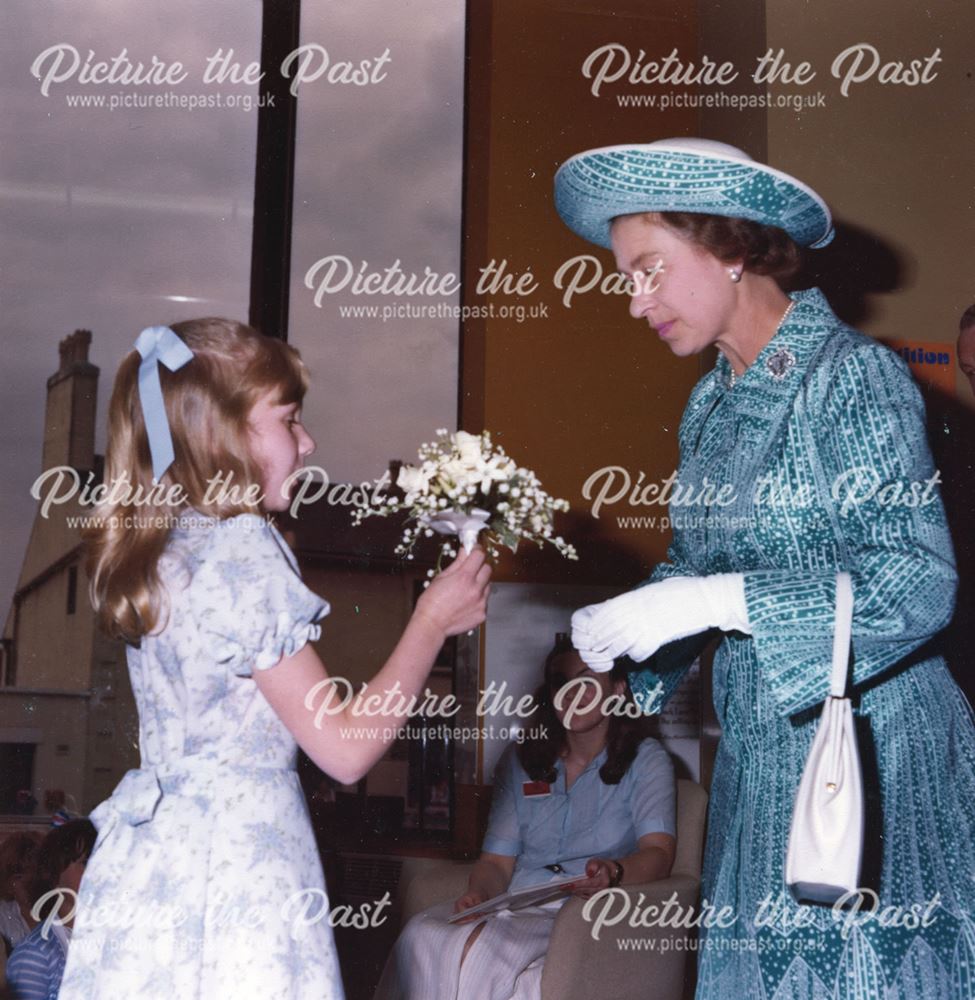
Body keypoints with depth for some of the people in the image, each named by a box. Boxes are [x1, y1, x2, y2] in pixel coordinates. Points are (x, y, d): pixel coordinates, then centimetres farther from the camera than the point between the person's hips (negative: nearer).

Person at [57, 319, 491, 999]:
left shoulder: (155, 550, 10)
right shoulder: (242, 550, -16)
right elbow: (346, 748, -14)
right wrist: (434, 619, -4)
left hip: (153, 861, 8)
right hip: (239, 864, -8)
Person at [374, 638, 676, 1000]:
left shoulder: (645, 760, 7)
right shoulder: (520, 760, 18)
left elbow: (658, 852, -9)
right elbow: (497, 861, 11)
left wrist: (614, 873, -33)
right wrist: (479, 893, -13)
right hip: (515, 908, 4)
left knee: (478, 951, -34)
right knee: (422, 936, -28)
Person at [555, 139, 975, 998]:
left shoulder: (853, 373, -13)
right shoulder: (712, 403, 10)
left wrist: (713, 602, -24)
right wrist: (627, 623, -5)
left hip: (868, 743, -7)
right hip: (758, 747, 7)